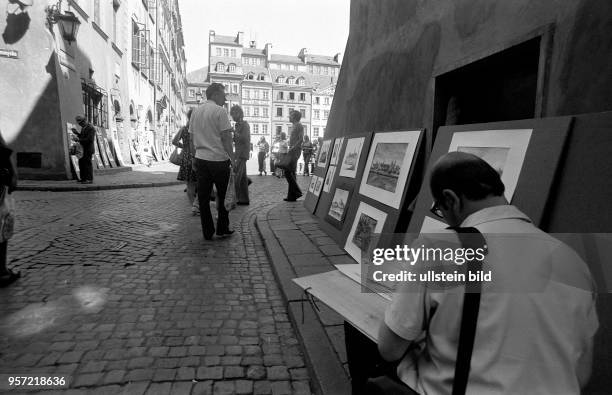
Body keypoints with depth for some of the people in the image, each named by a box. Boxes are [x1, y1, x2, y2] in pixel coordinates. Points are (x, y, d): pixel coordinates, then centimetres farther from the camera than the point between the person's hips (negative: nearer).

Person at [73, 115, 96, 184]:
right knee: (81, 163, 13)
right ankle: (84, 178, 21)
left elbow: (90, 139, -23)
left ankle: (90, 179, -1)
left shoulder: (91, 128, -15)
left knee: (88, 164, -7)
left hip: (89, 149, -10)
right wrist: (77, 133, 7)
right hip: (83, 149, 10)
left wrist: (79, 140, -22)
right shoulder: (83, 127, 15)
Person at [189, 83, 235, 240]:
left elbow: (192, 138, 16)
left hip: (201, 159, 6)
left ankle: (208, 232, 12)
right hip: (219, 159, -6)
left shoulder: (195, 112, 13)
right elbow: (226, 137, -11)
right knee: (223, 196, 8)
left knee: (203, 196, 7)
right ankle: (222, 229, 15)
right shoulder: (219, 111, -8)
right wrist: (232, 158, -4)